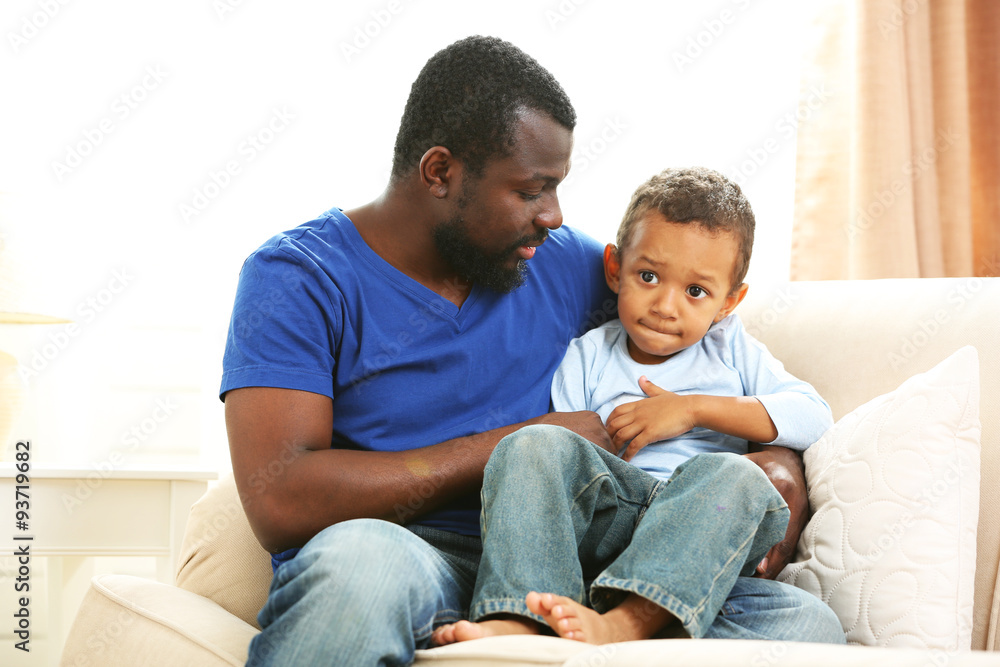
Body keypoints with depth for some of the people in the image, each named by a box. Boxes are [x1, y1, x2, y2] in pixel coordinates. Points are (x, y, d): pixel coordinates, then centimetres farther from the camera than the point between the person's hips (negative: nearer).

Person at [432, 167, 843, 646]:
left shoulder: (733, 351, 19)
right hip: (600, 517, 1)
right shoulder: (586, 358, 18)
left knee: (735, 476, -33)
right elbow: (563, 460, 9)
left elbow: (816, 419, 5)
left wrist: (695, 409, -2)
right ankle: (514, 620, -43)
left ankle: (625, 622, -52)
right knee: (534, 444, -25)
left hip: (698, 529, 0)